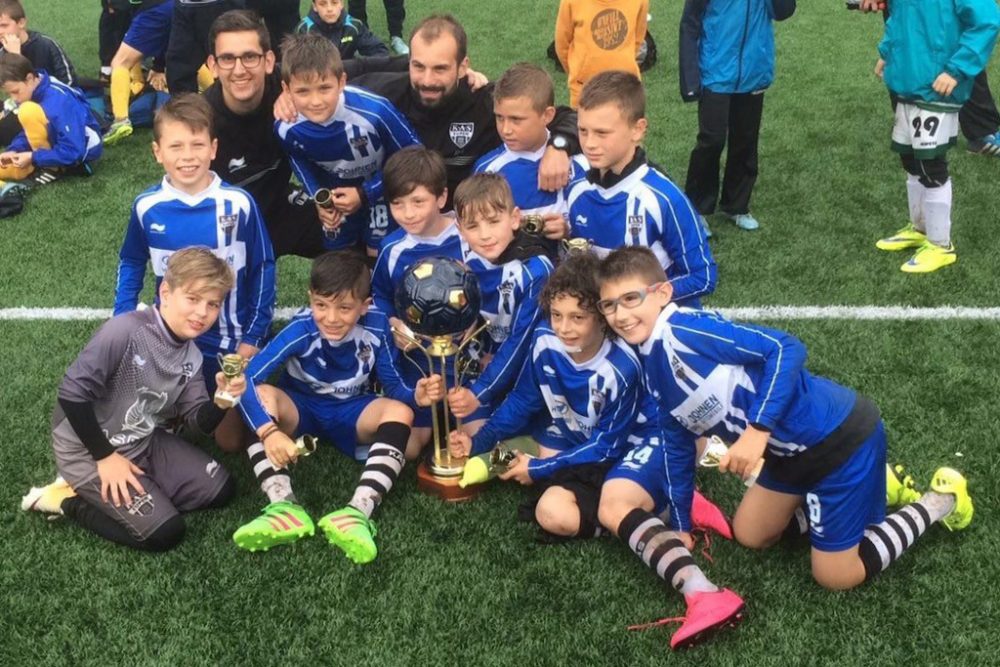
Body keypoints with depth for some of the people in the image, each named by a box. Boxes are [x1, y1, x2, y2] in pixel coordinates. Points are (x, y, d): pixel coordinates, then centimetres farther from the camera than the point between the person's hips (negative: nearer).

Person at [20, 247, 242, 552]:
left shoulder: (191, 356, -1)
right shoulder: (126, 331, -27)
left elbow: (200, 422, -1)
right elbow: (72, 393, -25)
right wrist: (106, 456, -19)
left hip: (144, 443, 8)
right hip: (89, 450, -8)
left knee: (220, 489, 3)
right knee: (164, 532, -15)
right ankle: (69, 500, 3)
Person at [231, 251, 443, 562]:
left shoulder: (373, 337, -21)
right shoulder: (301, 330, -28)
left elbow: (394, 388, -11)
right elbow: (247, 378, -34)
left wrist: (415, 396, -36)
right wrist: (269, 431, -49)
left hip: (350, 413, 1)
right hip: (301, 408, -1)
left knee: (400, 412, -28)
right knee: (262, 394, -33)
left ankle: (358, 512, -42)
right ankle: (284, 506, -43)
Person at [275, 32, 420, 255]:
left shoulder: (374, 111, -41)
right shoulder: (286, 128, -27)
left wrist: (366, 194, -24)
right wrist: (317, 197, -13)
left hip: (381, 185, -3)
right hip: (336, 190, 3)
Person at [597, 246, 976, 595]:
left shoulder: (686, 330, -23)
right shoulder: (652, 370, 5)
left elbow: (786, 349, -27)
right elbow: (679, 446, 17)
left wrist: (758, 429, -33)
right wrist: (680, 526, 21)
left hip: (839, 435, -9)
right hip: (791, 451, 9)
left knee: (835, 577, 2)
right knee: (749, 536, 23)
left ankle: (938, 502, 20)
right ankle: (869, 483, 29)